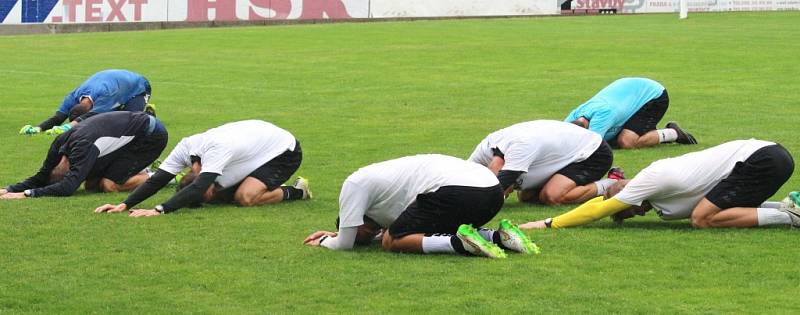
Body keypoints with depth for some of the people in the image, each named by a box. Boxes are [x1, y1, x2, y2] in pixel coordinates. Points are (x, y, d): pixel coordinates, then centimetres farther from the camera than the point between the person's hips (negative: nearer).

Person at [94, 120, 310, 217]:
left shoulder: (217, 150, -39)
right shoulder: (185, 147, -17)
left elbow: (198, 189, -48)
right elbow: (157, 180, -17)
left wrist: (159, 210, -57)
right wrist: (124, 205, -29)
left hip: (284, 152, -8)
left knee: (245, 197, -27)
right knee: (230, 195, -3)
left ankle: (297, 192, -4)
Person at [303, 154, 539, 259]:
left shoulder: (354, 184, 12)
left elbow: (345, 244, 13)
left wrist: (325, 242, 35)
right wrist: (336, 234, 52)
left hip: (457, 189, -9)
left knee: (392, 241, 3)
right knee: (433, 232, 31)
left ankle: (458, 243, -17)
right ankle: (498, 237, 9)